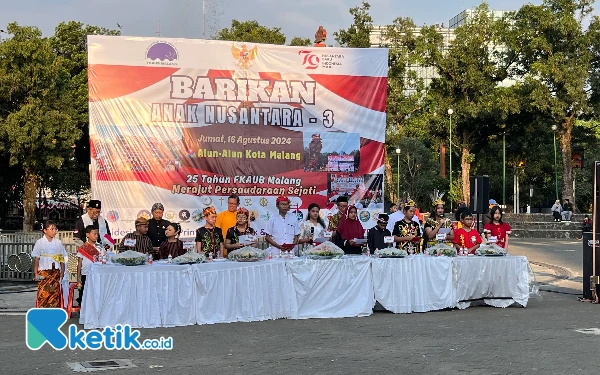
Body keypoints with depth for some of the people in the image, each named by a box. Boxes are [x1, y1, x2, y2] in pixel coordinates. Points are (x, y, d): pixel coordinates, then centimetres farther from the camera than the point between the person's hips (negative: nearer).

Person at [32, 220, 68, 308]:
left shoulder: (58, 242, 7)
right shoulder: (40, 242, 0)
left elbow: (62, 258, 10)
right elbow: (36, 259, 1)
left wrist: (62, 272, 4)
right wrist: (35, 273, -4)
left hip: (55, 271, 3)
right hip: (43, 271, -3)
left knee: (55, 293, 3)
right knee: (43, 293, -6)